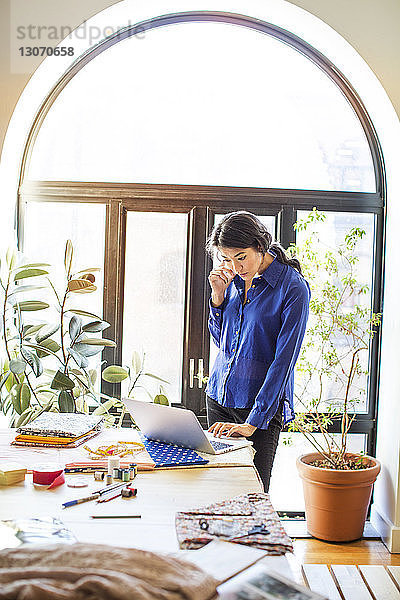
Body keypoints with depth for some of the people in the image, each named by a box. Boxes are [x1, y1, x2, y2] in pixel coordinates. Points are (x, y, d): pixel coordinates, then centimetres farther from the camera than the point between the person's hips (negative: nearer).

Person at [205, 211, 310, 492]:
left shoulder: (294, 288, -15)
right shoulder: (234, 278, 3)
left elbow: (284, 360, -18)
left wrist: (253, 422, -21)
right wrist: (218, 295, -4)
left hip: (261, 404, -5)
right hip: (219, 395, 6)